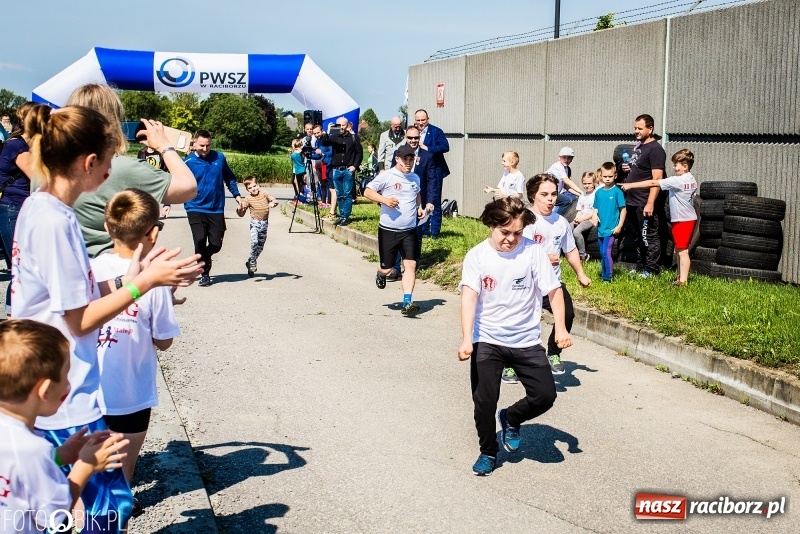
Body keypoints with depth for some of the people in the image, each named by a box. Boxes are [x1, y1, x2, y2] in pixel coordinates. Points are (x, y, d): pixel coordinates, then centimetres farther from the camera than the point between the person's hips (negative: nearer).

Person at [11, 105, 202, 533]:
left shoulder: (38, 206, 7)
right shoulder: (55, 221, -22)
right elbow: (79, 320, -19)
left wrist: (124, 279, 6)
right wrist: (145, 283, -15)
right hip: (65, 398, -10)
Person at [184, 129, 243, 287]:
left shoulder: (219, 158, 1)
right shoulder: (188, 162, -6)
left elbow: (229, 178, 16)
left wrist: (236, 195, 11)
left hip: (216, 209, 2)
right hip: (195, 209, -2)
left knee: (216, 244, 2)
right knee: (200, 240, -14)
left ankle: (203, 258, 36)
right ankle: (205, 274, 5)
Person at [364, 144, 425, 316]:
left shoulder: (415, 178, 11)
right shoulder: (386, 176, -6)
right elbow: (368, 192, -5)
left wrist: (419, 207, 13)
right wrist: (384, 199, -20)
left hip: (410, 231, 4)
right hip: (388, 229, -3)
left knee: (411, 265, -10)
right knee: (387, 268, 7)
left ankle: (407, 302, -10)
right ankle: (381, 275, 45)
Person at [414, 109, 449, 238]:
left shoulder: (436, 131, -6)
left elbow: (445, 147, -16)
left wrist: (427, 148, -21)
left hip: (434, 172, -5)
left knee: (434, 202, -3)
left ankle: (435, 232, 2)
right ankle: (424, 230, 20)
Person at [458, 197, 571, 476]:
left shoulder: (533, 251, -8)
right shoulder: (477, 256, -7)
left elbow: (554, 290, -4)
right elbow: (469, 297, -16)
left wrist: (560, 328, -16)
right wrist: (466, 339, -28)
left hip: (526, 341, 1)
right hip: (487, 341, 0)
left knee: (545, 395, -6)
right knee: (484, 401, 0)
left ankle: (511, 418, 25)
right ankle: (488, 452, 26)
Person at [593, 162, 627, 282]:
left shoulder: (617, 191, -7)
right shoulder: (598, 192, 8)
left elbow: (623, 209, -6)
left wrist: (619, 226, -10)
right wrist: (595, 217, -5)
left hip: (611, 228, -6)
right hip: (600, 228, 6)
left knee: (606, 252, -12)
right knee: (602, 253, 13)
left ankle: (608, 277, -5)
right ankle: (603, 275, 24)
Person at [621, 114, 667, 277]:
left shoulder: (655, 150, -12)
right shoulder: (638, 146, 15)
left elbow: (657, 179, -19)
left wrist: (650, 203, -25)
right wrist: (627, 168, 7)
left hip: (645, 204, -9)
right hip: (632, 202, 9)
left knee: (649, 237, -2)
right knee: (638, 236, 16)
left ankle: (651, 270, 6)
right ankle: (640, 267, 26)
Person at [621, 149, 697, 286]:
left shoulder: (676, 181, -19)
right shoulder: (692, 180, 7)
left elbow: (652, 183, -21)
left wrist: (630, 185, -20)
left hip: (682, 220, -9)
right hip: (689, 218, 9)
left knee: (682, 251, -7)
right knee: (680, 250, 16)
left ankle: (683, 281, -5)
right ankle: (680, 276, 23)